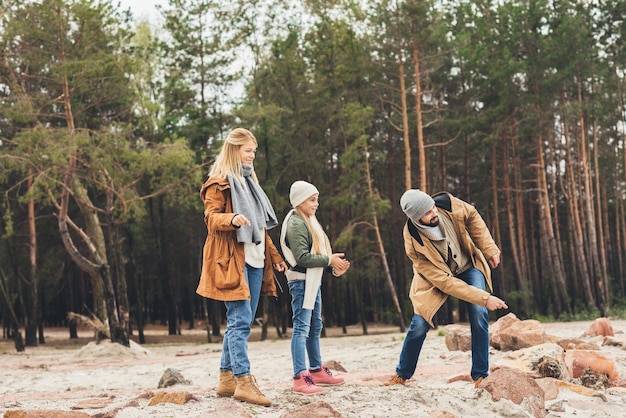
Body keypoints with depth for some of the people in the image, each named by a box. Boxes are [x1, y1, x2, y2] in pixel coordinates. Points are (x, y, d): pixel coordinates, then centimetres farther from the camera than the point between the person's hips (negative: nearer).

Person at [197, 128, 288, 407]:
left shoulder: (249, 181, 23)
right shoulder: (219, 182, -2)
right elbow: (211, 218, -12)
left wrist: (275, 256, 25)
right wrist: (231, 219, -32)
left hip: (254, 259, 8)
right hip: (232, 260, -8)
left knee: (240, 322, 7)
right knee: (240, 320, -12)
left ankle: (227, 379, 12)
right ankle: (244, 381, -12)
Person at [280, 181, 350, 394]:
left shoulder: (310, 222, 16)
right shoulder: (296, 224, -14)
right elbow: (302, 257, -21)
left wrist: (334, 263, 2)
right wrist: (329, 260, -15)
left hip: (313, 280, 10)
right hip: (301, 280, -10)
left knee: (315, 327, 16)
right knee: (301, 327, -11)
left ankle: (316, 370, 27)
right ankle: (300, 378, -13)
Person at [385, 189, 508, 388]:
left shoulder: (447, 204, -28)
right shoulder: (415, 245, -34)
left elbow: (472, 217, -5)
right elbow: (443, 281, -32)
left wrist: (489, 249, -11)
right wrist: (484, 298, -34)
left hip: (469, 265, 3)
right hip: (437, 276, -2)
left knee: (479, 315, -16)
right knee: (420, 323, -12)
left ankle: (480, 376, -4)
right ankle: (402, 375, 13)